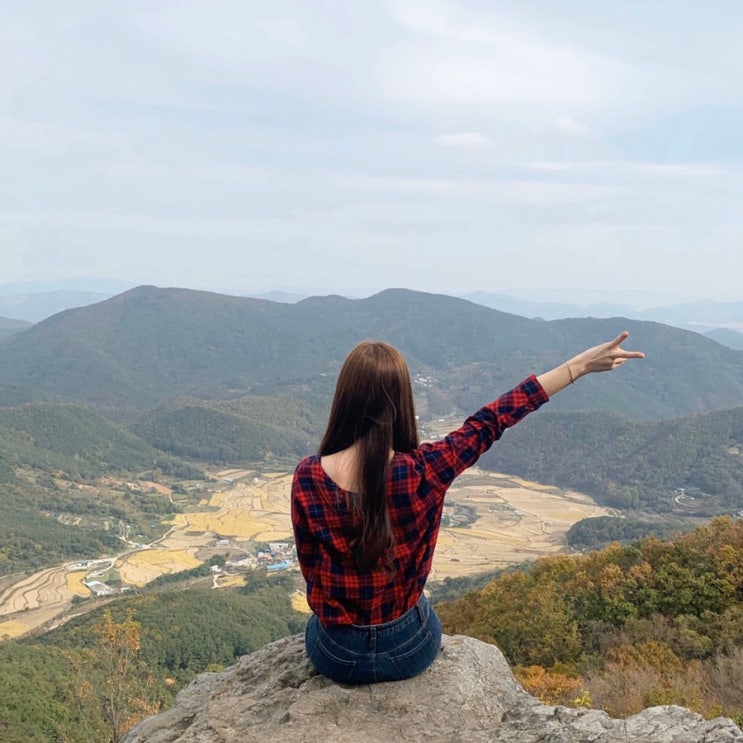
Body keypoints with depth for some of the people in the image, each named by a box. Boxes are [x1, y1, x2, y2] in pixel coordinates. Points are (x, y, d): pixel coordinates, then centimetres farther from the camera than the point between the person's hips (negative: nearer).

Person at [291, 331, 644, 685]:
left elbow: (310, 568, -8)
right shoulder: (423, 471, -24)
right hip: (410, 651, 0)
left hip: (336, 655, 0)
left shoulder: (308, 476, -21)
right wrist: (579, 365, -4)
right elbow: (490, 422, -14)